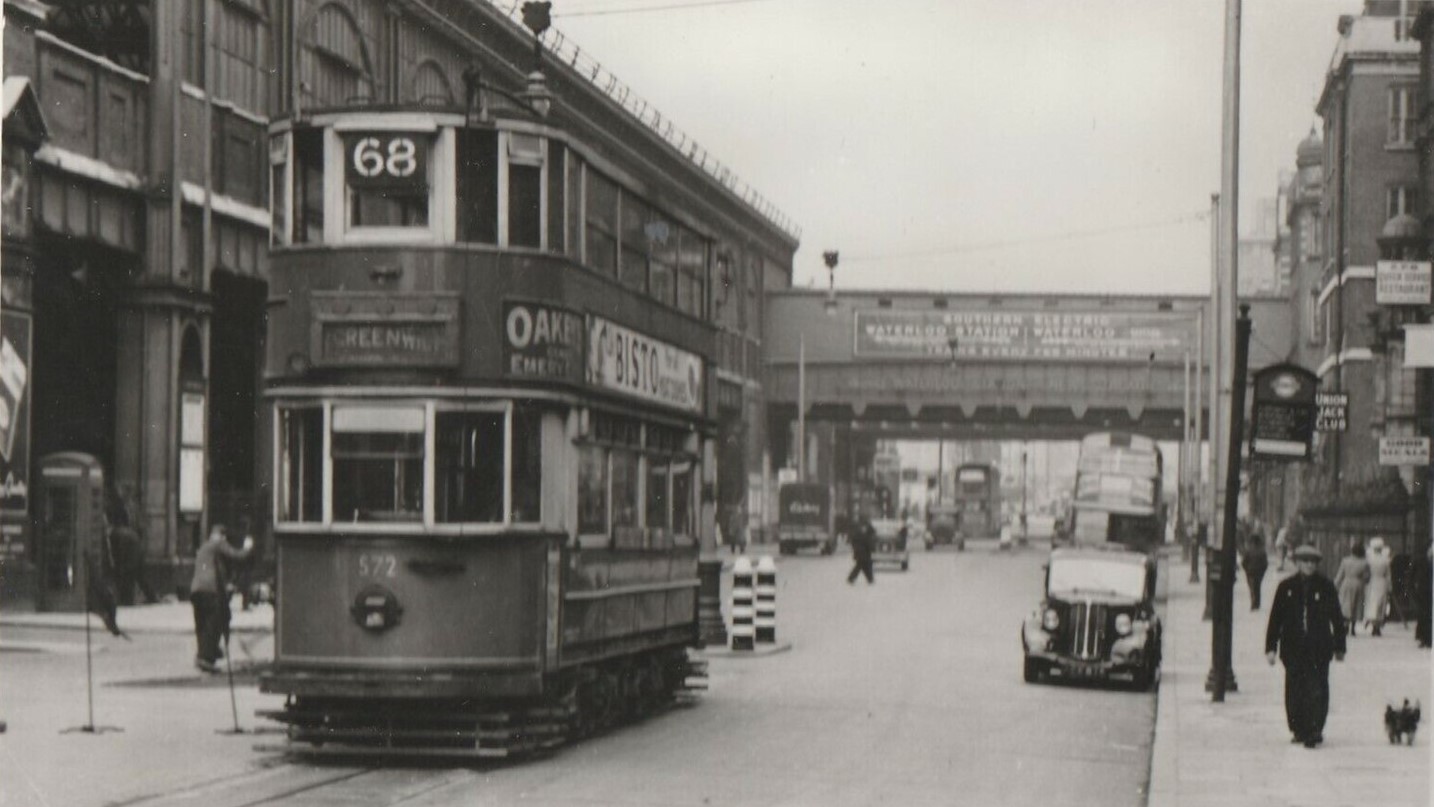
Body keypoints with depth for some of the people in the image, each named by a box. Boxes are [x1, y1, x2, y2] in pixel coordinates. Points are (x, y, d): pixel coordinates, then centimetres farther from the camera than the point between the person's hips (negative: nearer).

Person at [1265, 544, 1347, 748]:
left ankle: (1313, 731, -6)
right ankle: (1299, 730, 17)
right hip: (1293, 647, 1)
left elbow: (1337, 618, 10)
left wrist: (1339, 647, 12)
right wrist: (1271, 647, 2)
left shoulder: (1326, 587, 3)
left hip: (1319, 648, -1)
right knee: (1295, 691, 5)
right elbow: (1275, 618, 6)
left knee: (1317, 689, -8)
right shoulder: (1286, 587, 5)